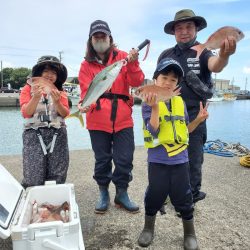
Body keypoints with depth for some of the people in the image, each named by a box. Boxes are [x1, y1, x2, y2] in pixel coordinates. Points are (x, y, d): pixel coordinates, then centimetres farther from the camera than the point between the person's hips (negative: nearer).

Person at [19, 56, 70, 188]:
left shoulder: (60, 91, 14)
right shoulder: (28, 89, 8)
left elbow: (65, 113, 1)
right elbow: (26, 113, -4)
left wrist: (57, 101, -18)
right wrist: (36, 97, -19)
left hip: (57, 135, 2)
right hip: (34, 135, -2)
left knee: (57, 178, 2)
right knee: (34, 179, -6)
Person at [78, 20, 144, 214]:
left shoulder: (122, 57, 3)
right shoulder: (87, 64, 4)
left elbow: (137, 82, -6)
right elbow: (86, 90, -4)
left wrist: (133, 64, -23)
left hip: (123, 119, 0)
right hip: (98, 122, 0)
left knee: (125, 159, 6)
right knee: (102, 160, 11)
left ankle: (122, 194, 26)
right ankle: (104, 194, 29)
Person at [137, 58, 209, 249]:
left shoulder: (180, 102, 7)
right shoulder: (149, 104, -7)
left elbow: (185, 130, 13)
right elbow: (153, 131, -18)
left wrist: (199, 119, -2)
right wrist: (155, 108, -28)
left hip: (180, 159, 3)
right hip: (157, 160, -3)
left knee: (183, 197, 12)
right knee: (154, 195, 10)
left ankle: (190, 233, 33)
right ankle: (148, 229, 35)